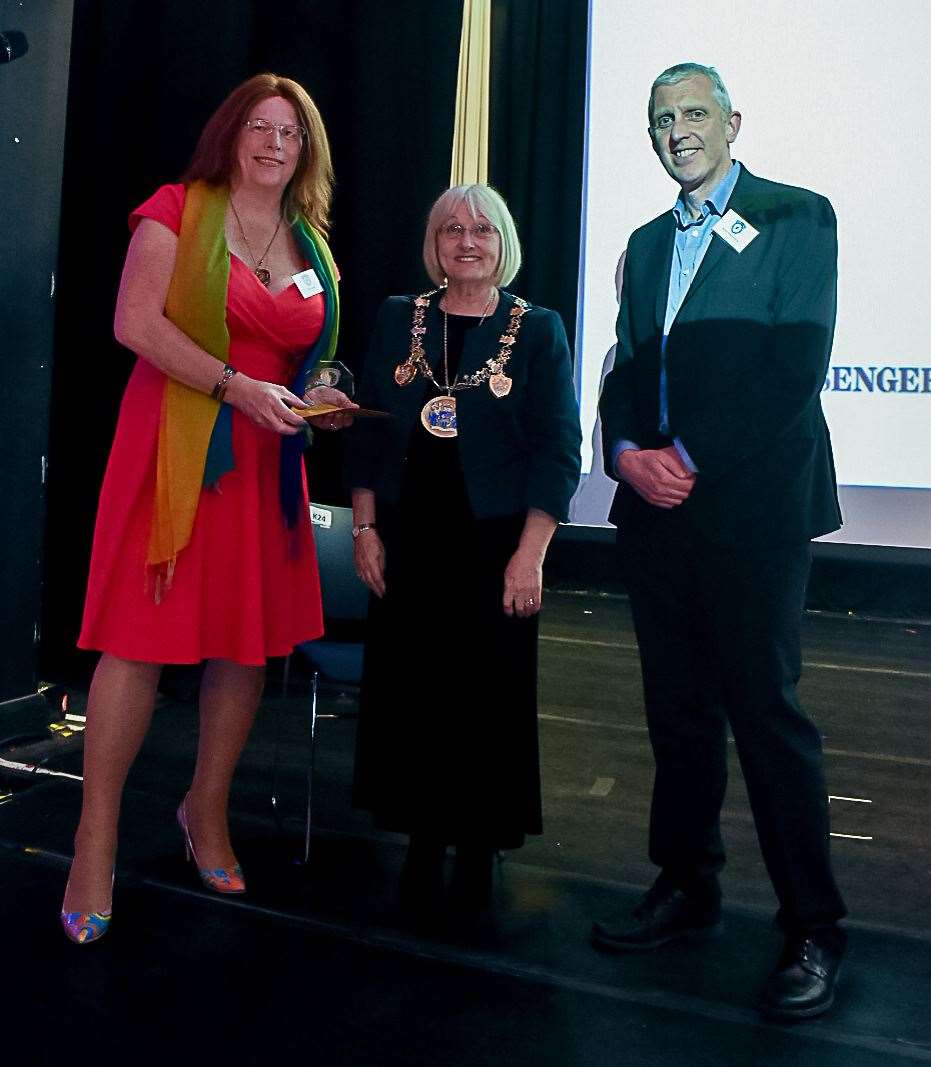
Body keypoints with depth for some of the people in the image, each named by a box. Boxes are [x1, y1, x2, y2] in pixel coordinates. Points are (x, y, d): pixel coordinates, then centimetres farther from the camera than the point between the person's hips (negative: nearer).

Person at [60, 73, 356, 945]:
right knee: (141, 639, -5)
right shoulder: (179, 211, 1)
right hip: (174, 446, -5)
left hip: (267, 460, 5)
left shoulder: (313, 248, 16)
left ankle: (207, 809, 26)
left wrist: (323, 405, 4)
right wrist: (236, 387, -18)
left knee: (251, 640, 7)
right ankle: (96, 838, 6)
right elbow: (135, 323, -10)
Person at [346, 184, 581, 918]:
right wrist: (365, 529, 1)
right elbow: (367, 431, 9)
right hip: (408, 543, 3)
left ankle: (478, 854, 22)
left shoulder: (537, 330, 1)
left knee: (488, 700, 5)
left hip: (494, 545, -2)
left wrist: (529, 555, -12)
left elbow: (557, 452, -4)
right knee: (409, 695, 6)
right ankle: (424, 846, 23)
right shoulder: (398, 319, 9)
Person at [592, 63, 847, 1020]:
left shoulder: (797, 217, 2)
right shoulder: (647, 243, 21)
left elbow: (795, 367, -10)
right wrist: (628, 454, -3)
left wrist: (691, 459, -13)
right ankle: (686, 889, 25)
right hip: (656, 507, 6)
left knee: (765, 710, -5)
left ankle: (812, 929, 9)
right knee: (678, 709, 11)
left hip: (752, 504, -6)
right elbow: (627, 368, 16)